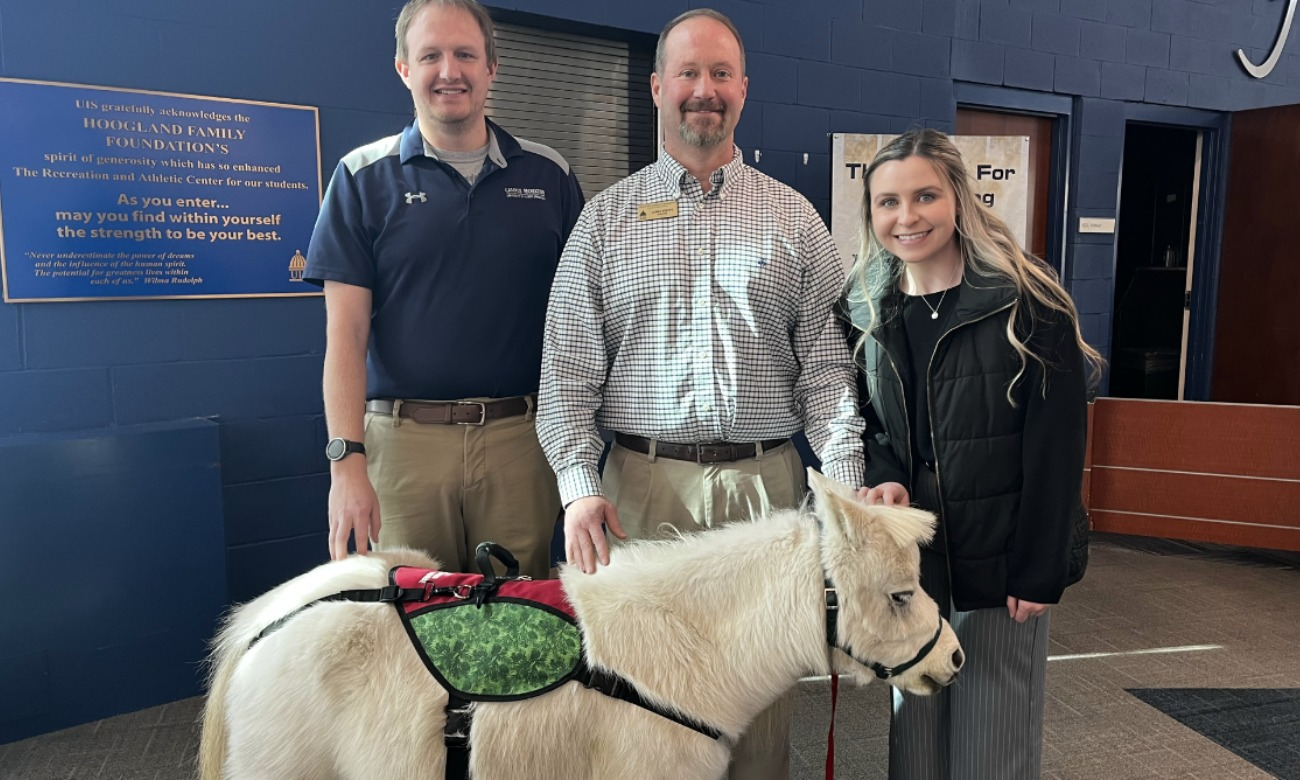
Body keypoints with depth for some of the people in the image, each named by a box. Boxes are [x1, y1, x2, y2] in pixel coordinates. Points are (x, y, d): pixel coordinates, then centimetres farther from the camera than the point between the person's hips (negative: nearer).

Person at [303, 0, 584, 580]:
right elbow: (345, 332, -1)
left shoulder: (548, 175, 8)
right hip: (404, 438, -1)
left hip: (523, 437, 2)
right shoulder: (364, 177, 4)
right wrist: (346, 457, -11)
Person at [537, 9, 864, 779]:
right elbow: (569, 368, 1)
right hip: (645, 482, 0)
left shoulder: (793, 216, 8)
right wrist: (579, 484, -10)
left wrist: (846, 485, -6)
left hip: (766, 479, 1)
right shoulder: (608, 216, 6)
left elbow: (827, 367, 4)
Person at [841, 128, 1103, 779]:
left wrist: (1040, 575, -13)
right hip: (909, 562, 5)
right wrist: (885, 479, -9)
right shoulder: (865, 311, 5)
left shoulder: (1027, 304, -11)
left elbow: (1056, 449, -12)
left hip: (1000, 567, -4)